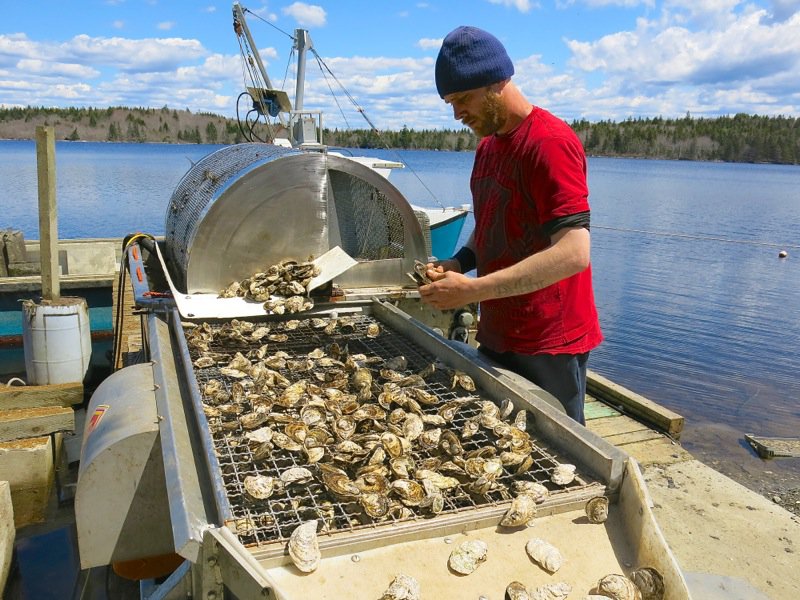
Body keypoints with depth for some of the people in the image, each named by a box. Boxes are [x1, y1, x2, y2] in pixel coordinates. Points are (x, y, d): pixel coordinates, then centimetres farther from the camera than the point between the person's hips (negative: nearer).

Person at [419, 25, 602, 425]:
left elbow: (574, 253, -24)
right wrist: (458, 264, 1)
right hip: (496, 337, 8)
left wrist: (472, 290, -25)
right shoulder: (487, 146, 12)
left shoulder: (550, 142, -16)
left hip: (548, 345, -8)